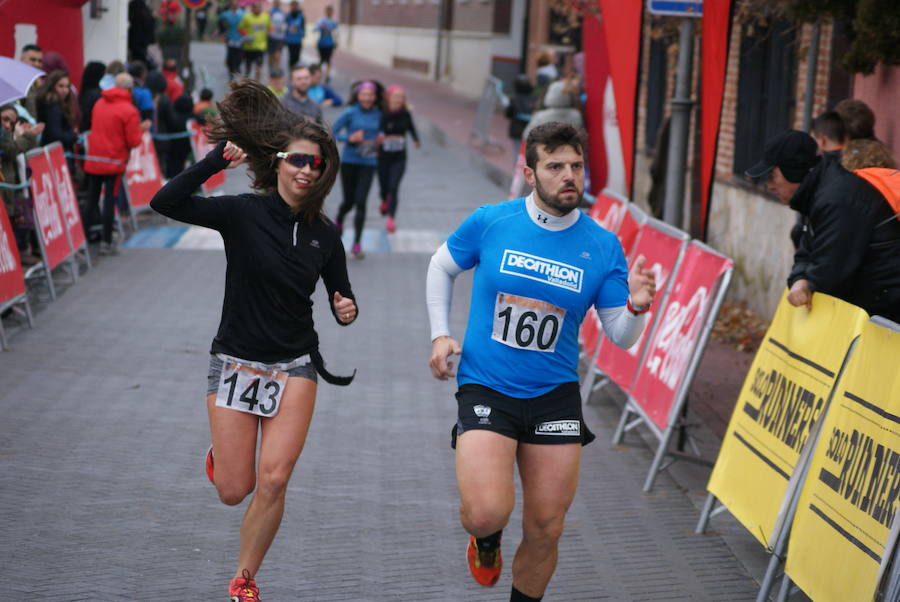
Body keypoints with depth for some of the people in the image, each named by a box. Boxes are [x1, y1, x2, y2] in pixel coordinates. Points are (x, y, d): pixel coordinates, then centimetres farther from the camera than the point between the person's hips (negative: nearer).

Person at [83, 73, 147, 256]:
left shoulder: (99, 103, 7)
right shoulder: (129, 111, -11)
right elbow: (133, 141, -11)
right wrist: (140, 129, 8)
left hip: (93, 160, 5)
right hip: (114, 162, -5)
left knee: (91, 199, 12)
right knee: (110, 200, 0)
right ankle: (106, 242, 1)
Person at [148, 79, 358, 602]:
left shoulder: (324, 235, 1)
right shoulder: (243, 213, -10)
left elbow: (342, 296, 11)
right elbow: (166, 203, -21)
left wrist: (347, 310, -12)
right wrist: (218, 159, -28)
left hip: (294, 366, 2)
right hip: (236, 361, -2)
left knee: (273, 481, -10)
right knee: (234, 491, 1)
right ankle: (220, 456, 40)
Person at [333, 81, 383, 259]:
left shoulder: (377, 115, 4)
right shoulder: (350, 113, -6)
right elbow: (333, 132, -4)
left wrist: (379, 139, -2)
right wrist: (350, 138, -18)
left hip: (368, 163, 1)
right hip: (349, 161, -1)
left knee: (361, 202, -9)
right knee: (349, 200, 10)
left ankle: (357, 244, -6)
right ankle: (339, 221, 46)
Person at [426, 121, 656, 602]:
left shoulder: (603, 247, -3)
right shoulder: (490, 223, -6)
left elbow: (620, 337, 0)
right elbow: (441, 267, 13)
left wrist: (635, 307, -22)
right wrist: (440, 334, 4)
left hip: (555, 395, 2)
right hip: (485, 387, -2)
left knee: (545, 532, 6)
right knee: (486, 514, -20)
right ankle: (486, 542, 18)